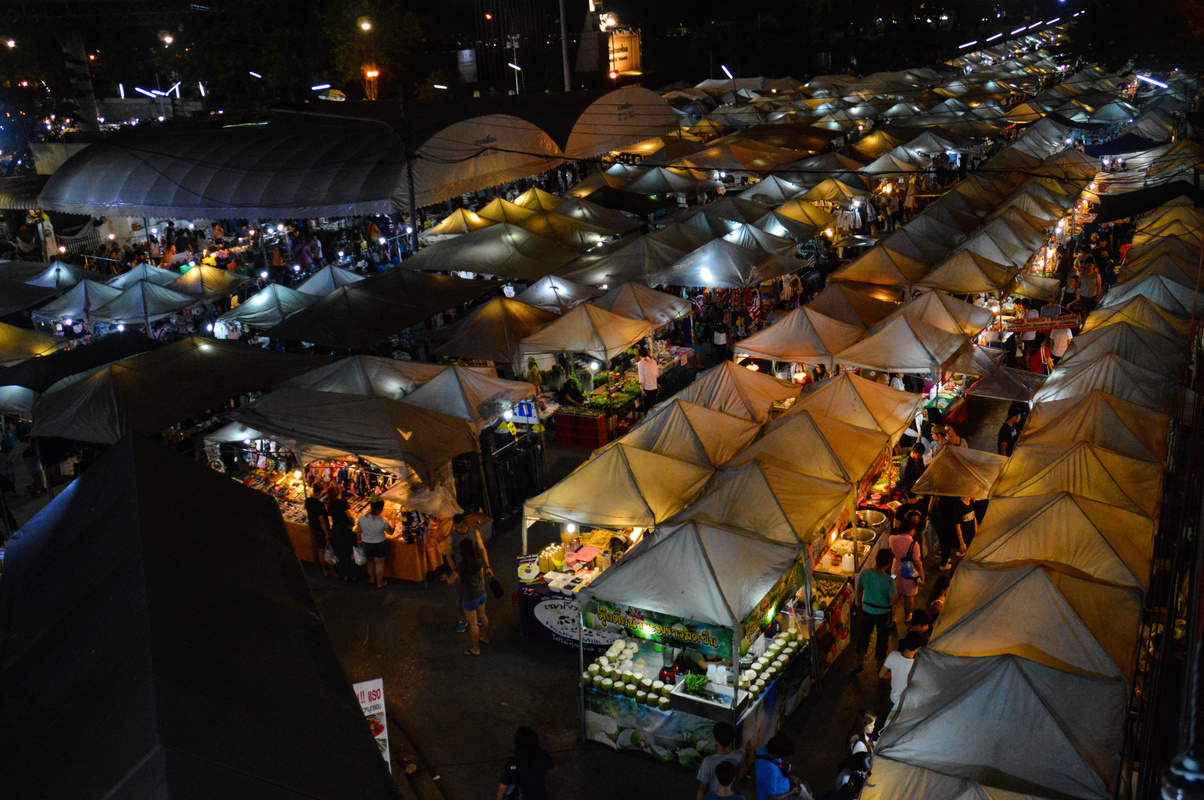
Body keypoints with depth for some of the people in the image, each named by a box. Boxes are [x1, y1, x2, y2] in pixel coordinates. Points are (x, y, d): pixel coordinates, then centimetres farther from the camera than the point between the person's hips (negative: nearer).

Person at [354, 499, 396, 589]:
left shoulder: (361, 519, -20)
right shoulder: (383, 521, -28)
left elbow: (359, 531, -3)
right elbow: (390, 533, -10)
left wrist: (360, 540, 15)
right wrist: (391, 525, 9)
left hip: (366, 543, 3)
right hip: (380, 544, -3)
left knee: (370, 561, 27)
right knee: (379, 563, 16)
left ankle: (372, 578, 46)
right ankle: (379, 583, 32)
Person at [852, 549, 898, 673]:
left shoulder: (864, 573, -18)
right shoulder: (888, 580, -30)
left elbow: (859, 590, -2)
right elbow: (894, 601, -21)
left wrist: (859, 603, 17)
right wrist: (897, 592, 0)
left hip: (867, 610, 3)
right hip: (883, 612, -3)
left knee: (863, 634, 23)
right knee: (882, 636, 21)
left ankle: (860, 660, 31)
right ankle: (880, 661, 39)